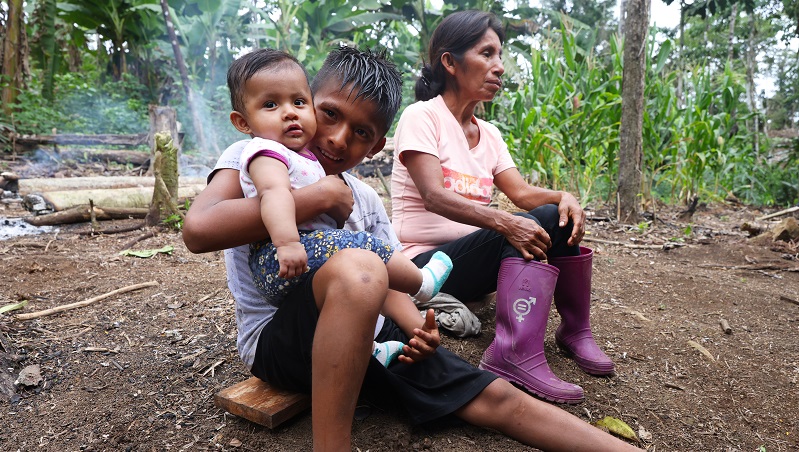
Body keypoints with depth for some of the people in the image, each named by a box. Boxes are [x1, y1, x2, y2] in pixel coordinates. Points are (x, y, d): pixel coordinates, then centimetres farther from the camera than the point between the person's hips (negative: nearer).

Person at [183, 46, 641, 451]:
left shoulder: (366, 199, 11)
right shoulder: (252, 157, -4)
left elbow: (390, 282, 10)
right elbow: (198, 230, -22)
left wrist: (417, 328, -13)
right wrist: (319, 196, -19)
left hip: (362, 331, 5)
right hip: (275, 335, -5)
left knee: (495, 396, -7)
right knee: (357, 266, -37)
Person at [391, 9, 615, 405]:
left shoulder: (489, 134, 13)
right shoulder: (422, 116, -9)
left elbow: (522, 193, 1)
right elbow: (435, 197, -23)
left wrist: (563, 197, -20)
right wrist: (505, 222, -34)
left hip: (473, 259, 7)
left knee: (558, 218, -12)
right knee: (529, 227, -27)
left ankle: (575, 330, -1)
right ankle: (516, 354, -31)